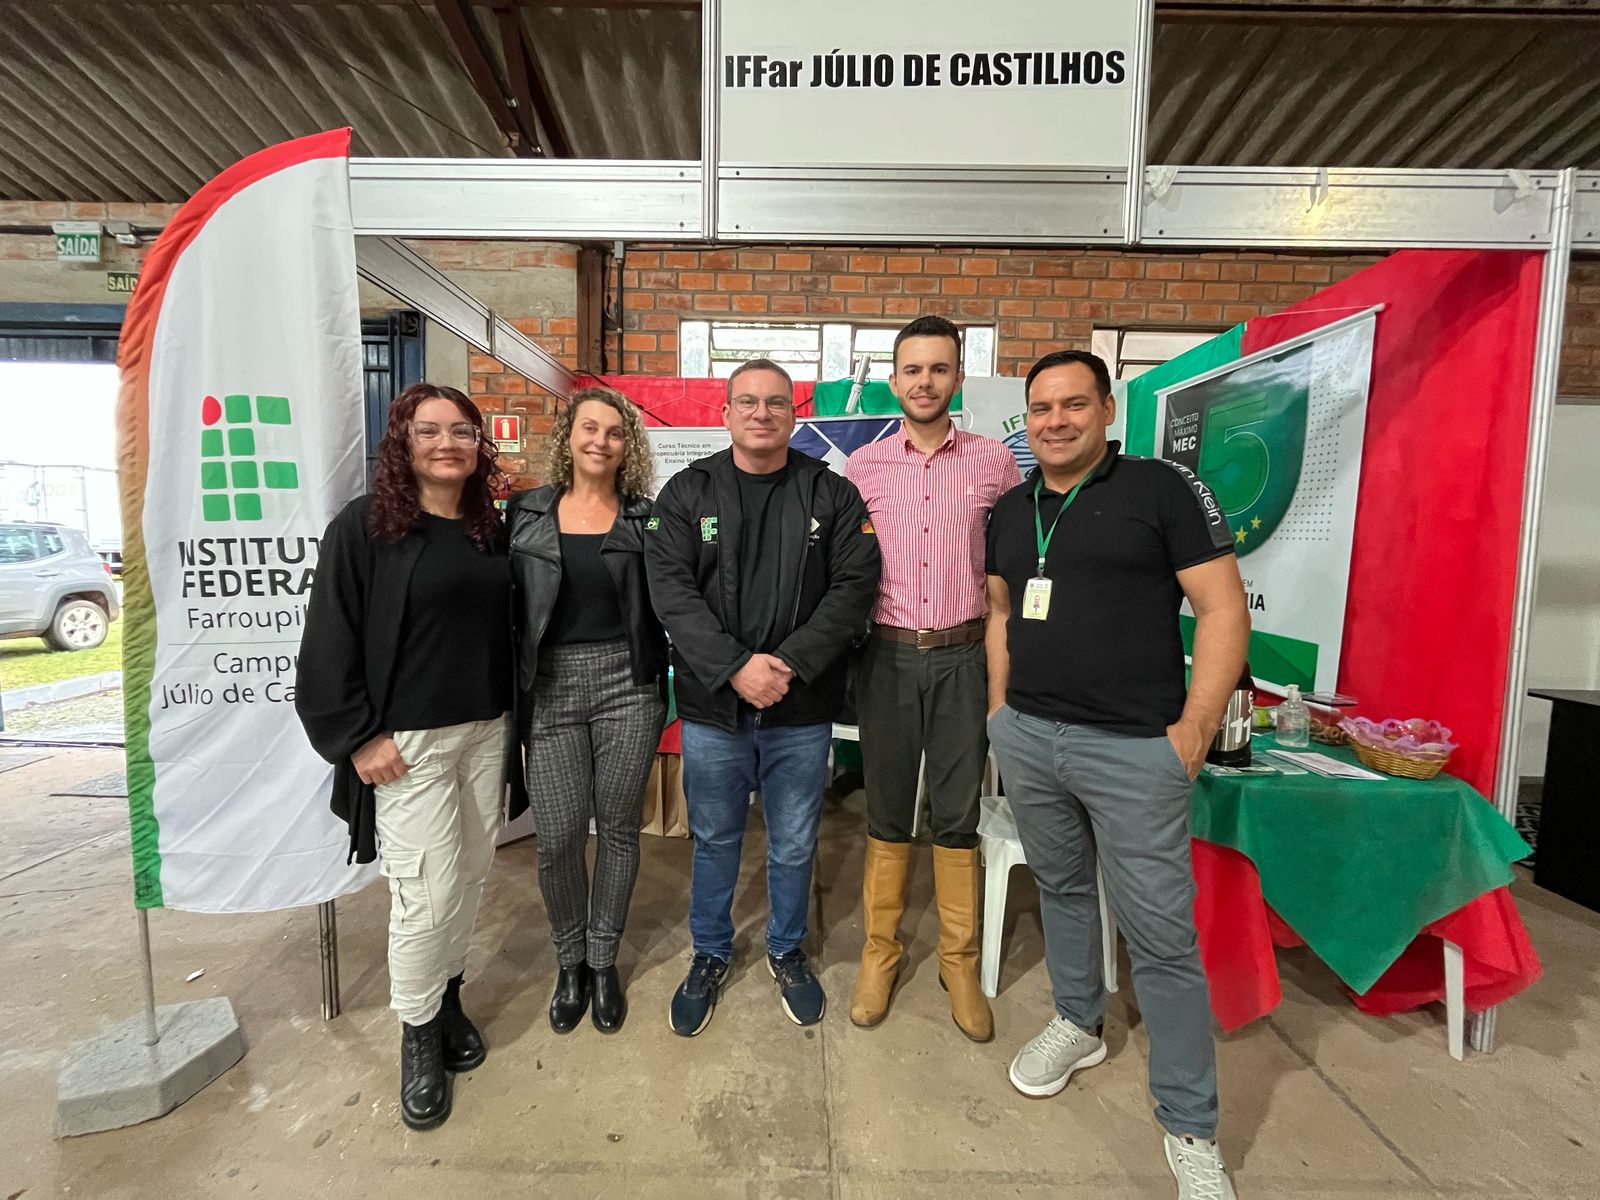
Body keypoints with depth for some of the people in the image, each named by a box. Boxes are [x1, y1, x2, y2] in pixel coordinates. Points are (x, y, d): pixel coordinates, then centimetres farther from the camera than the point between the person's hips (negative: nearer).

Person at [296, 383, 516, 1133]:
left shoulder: (491, 531, 8)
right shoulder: (364, 527, -8)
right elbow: (329, 643, -9)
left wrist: (511, 715, 8)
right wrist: (357, 736, -12)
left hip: (487, 732, 5)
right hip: (407, 740, -5)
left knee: (472, 875, 14)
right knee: (428, 892, 0)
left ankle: (449, 996, 38)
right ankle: (417, 1032, 25)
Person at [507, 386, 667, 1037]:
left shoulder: (645, 516, 4)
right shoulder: (526, 513, 6)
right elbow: (509, 606, 7)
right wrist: (511, 692, 1)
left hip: (627, 684, 0)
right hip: (551, 686, 1)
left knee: (618, 827, 10)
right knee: (558, 836, 2)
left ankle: (602, 960, 33)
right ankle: (569, 961, 31)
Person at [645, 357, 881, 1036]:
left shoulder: (833, 495, 1)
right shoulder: (687, 492, 1)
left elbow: (853, 586, -7)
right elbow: (672, 590, -9)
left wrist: (790, 663, -18)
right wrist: (735, 667, -20)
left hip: (802, 710, 0)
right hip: (712, 705, 0)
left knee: (794, 845, 16)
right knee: (714, 840, 18)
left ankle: (787, 952, 43)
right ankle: (710, 954, 43)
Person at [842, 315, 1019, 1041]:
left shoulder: (994, 462, 2)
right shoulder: (863, 466, 3)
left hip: (962, 657, 0)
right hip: (888, 655, 1)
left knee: (957, 815, 10)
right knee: (887, 812, 12)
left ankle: (959, 961, 29)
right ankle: (880, 952, 29)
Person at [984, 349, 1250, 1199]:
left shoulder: (1163, 489, -6)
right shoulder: (1010, 511, 11)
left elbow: (1224, 611, -8)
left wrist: (1193, 732, -12)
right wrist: (1000, 706, 13)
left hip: (1134, 747, -5)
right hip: (1026, 737, 5)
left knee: (1160, 935, 3)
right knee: (1060, 888, 20)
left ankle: (1190, 1130, 23)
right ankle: (1078, 1024, 43)